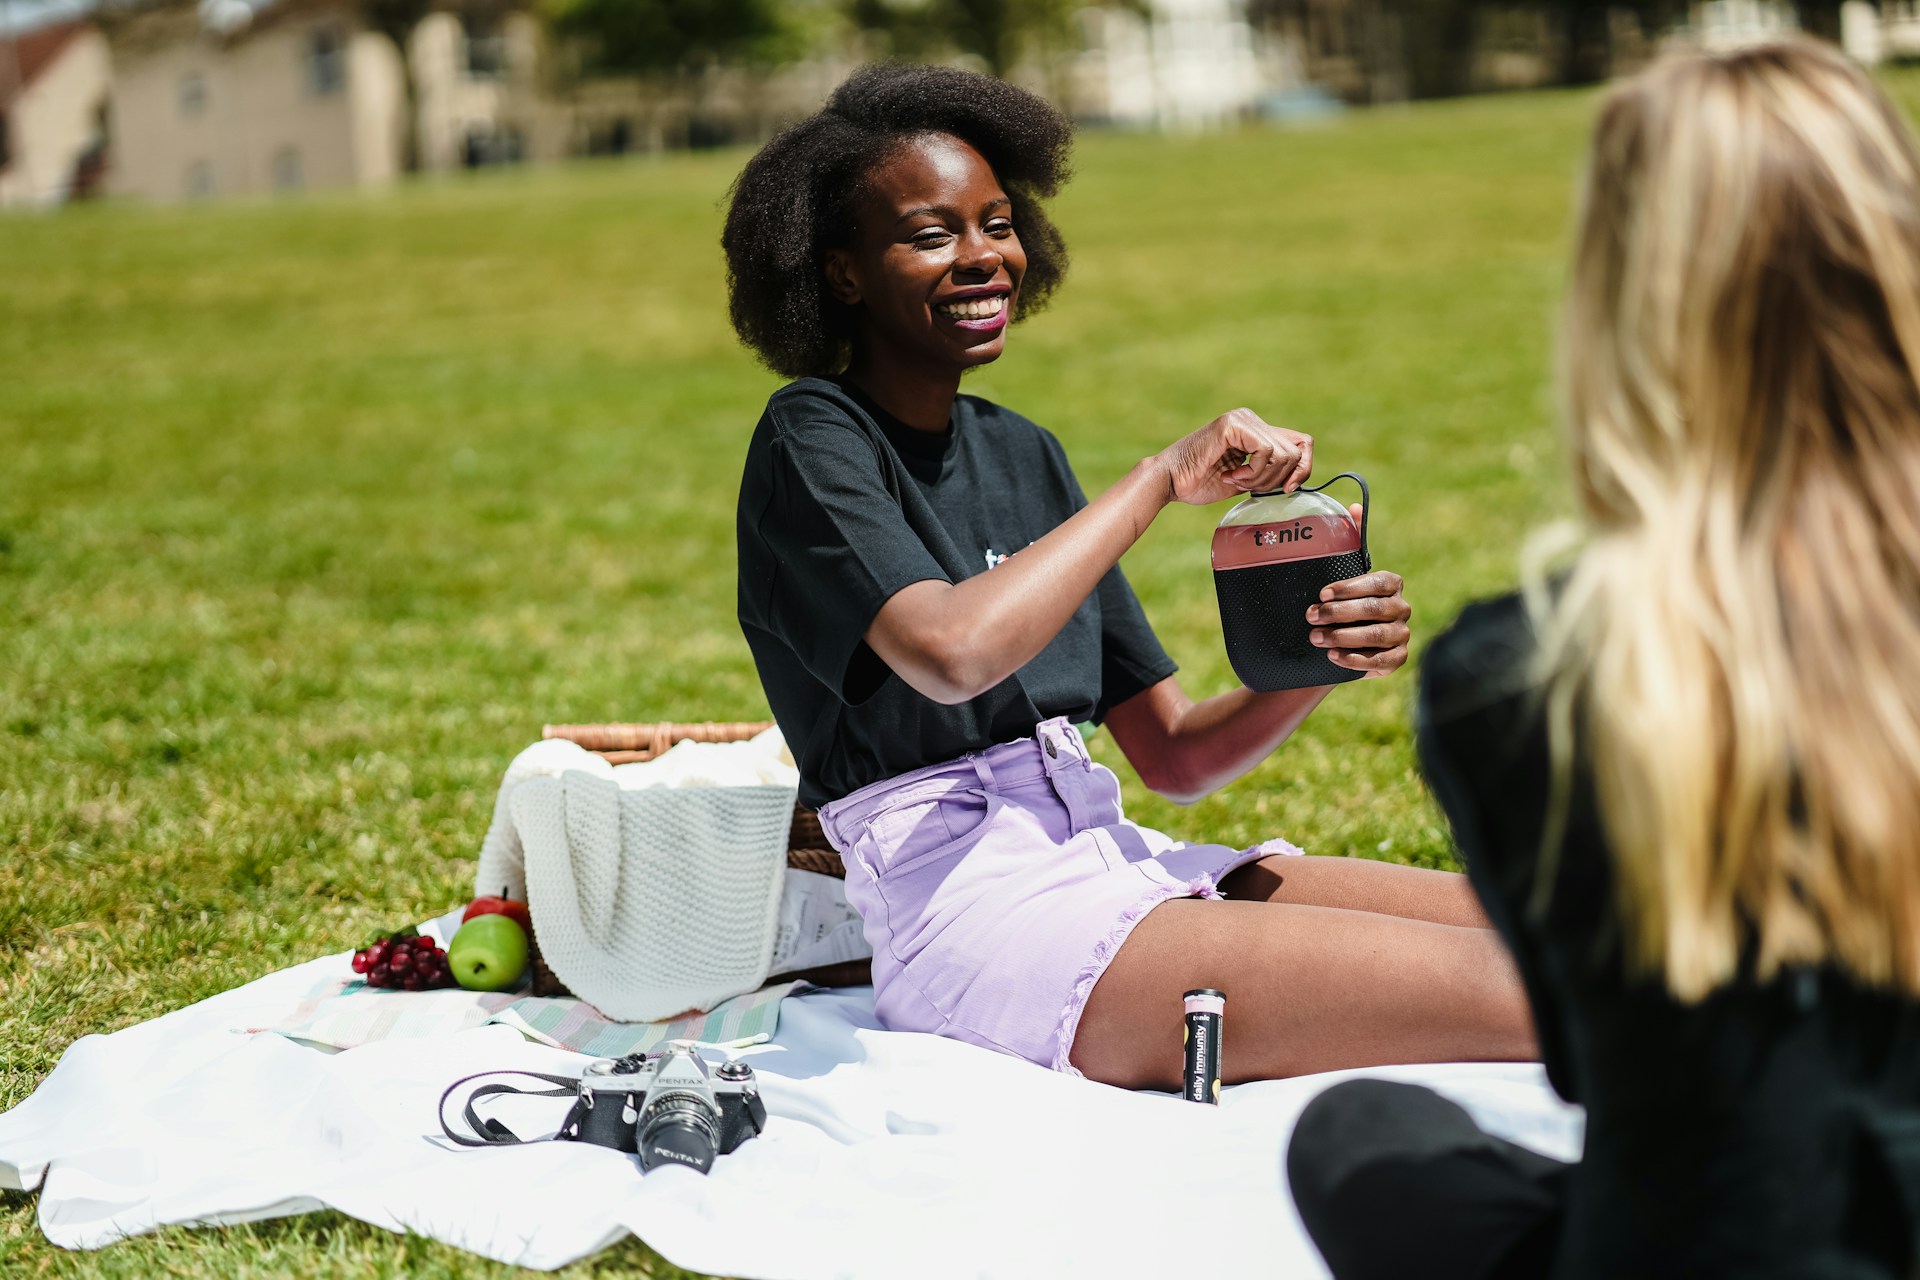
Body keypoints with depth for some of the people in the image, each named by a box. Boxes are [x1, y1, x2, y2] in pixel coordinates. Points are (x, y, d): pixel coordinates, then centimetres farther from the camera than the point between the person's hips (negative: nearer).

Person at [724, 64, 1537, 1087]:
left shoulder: (1020, 453, 18)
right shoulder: (811, 443, -4)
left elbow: (1174, 757, 15)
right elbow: (952, 649, -26)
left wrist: (1318, 661, -5)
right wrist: (1163, 477, -16)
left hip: (1104, 854, 8)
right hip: (977, 916, -8)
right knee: (1505, 987, -22)